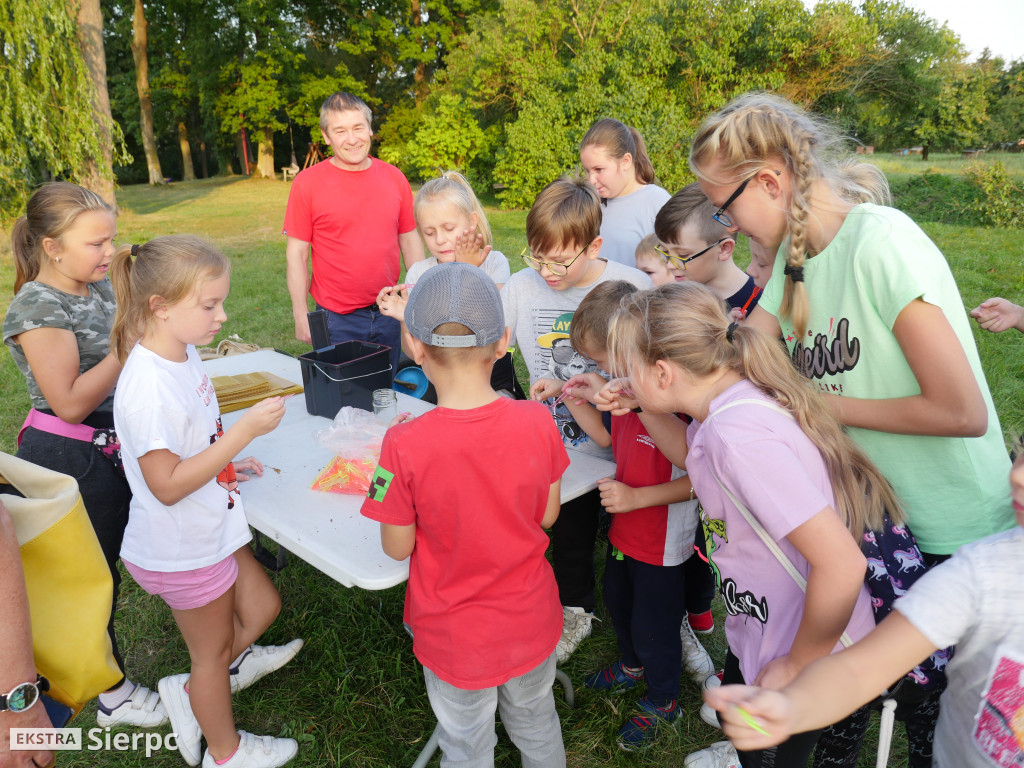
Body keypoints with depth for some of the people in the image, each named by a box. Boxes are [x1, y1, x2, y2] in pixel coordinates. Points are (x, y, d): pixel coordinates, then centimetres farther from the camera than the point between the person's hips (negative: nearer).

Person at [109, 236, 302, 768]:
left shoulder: (183, 353, -2)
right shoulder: (149, 387, -32)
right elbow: (167, 485, -30)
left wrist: (226, 462, 4)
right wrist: (245, 431, -31)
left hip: (208, 530, 8)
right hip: (181, 553, -8)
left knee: (261, 608, 21)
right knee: (215, 649, 15)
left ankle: (191, 692, 42)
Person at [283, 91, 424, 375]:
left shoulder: (394, 177, 5)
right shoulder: (307, 183, -4)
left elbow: (410, 240, 10)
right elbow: (296, 254, -3)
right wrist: (300, 315, -7)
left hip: (389, 315, 3)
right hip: (337, 320, -3)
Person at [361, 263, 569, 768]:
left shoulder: (405, 446, -28)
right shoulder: (536, 422, -19)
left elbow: (397, 548, -13)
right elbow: (547, 517, -6)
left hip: (456, 635, -2)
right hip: (530, 621, 3)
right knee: (536, 722, 31)